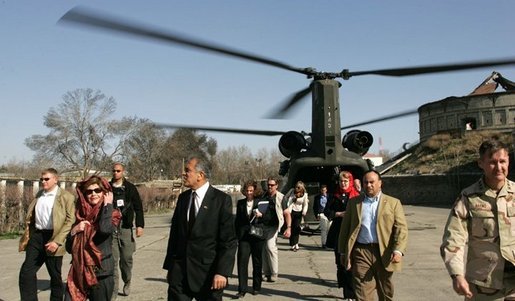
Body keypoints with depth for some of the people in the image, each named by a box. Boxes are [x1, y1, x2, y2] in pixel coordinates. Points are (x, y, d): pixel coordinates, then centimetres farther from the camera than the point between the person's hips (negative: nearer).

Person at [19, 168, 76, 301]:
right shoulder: (39, 194, 15)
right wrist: (27, 236, 12)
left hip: (52, 238, -5)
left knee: (55, 276, 6)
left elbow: (70, 220, -13)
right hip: (36, 236, 6)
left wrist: (57, 241, -20)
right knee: (26, 272, -1)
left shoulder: (66, 196, -6)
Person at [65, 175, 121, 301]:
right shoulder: (81, 214, 9)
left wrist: (107, 205, -15)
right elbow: (69, 248, 10)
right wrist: (74, 231, -8)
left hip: (101, 274, -3)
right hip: (79, 272, 3)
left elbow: (105, 229, -27)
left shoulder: (112, 214, -2)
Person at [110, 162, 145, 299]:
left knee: (127, 258, 4)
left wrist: (140, 225, -5)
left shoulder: (130, 188, 4)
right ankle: (114, 290, 4)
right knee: (113, 260, -3)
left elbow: (138, 207, 3)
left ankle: (127, 283, 28)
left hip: (126, 228, 0)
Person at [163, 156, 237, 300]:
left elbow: (229, 240, -11)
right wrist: (169, 266, 12)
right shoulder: (183, 198, 9)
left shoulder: (222, 200, -8)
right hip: (179, 272, 4)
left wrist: (222, 272, -16)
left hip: (208, 273, -4)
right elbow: (174, 233, 13)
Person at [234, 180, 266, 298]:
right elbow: (237, 221, 13)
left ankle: (256, 287, 23)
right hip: (244, 236, 1)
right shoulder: (240, 203, 9)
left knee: (257, 263, 9)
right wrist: (236, 235, 8)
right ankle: (242, 289, -5)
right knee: (242, 261, -9)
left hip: (257, 236, -1)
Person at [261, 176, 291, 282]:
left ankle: (274, 273, -7)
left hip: (273, 226, -5)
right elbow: (258, 210, 21)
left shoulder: (280, 198, -3)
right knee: (263, 249, 5)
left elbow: (287, 213, -5)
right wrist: (258, 213, -3)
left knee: (270, 247, -18)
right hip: (262, 226, 5)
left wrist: (288, 228, -15)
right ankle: (267, 273, 17)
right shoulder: (263, 196, 9)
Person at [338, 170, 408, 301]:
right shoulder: (354, 202, 9)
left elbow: (401, 228, -3)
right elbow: (345, 228, 10)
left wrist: (398, 250, -16)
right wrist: (343, 252, 7)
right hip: (361, 252, 0)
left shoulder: (393, 203, 5)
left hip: (384, 253, 0)